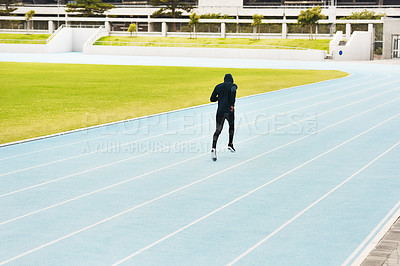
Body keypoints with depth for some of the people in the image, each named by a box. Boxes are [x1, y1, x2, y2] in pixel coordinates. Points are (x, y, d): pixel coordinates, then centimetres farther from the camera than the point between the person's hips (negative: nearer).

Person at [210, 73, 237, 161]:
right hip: (229, 111, -2)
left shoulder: (218, 86, 12)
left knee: (217, 131, -2)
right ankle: (230, 144, 29)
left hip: (220, 111, 2)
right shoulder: (233, 85, 2)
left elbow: (212, 99, 9)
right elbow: (233, 91, -23)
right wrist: (232, 104, -19)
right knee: (231, 126, 26)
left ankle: (213, 148, -22)